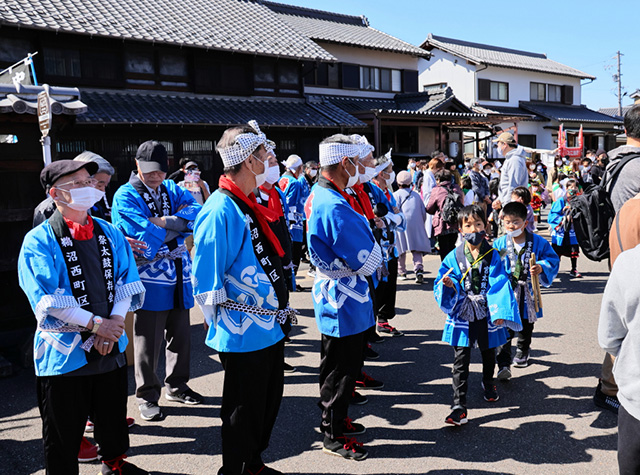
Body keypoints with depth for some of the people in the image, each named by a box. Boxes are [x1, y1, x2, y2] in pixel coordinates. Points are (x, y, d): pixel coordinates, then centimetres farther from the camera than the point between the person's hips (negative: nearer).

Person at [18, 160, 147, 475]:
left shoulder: (108, 232, 6)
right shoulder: (39, 241, -9)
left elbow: (127, 282, 3)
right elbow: (47, 300, -17)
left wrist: (115, 323, -12)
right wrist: (97, 325, -19)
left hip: (111, 347, 5)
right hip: (65, 352, -5)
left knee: (113, 415, 22)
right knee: (63, 430, 9)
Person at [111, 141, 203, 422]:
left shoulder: (171, 189, 11)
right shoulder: (125, 196, -6)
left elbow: (197, 211, -7)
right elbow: (146, 238, -19)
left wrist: (164, 222, -19)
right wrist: (179, 222, -9)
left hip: (179, 277, 6)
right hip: (149, 278, -6)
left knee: (181, 335, 15)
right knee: (148, 341, 3)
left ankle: (176, 386, 33)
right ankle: (146, 396, 20)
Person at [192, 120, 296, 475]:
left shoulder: (251, 204, 10)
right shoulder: (220, 210, -21)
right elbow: (207, 281, -20)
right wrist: (222, 324, -13)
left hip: (269, 326, 10)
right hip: (243, 335, -10)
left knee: (269, 402, 22)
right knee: (244, 411, 8)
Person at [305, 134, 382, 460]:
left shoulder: (318, 195, 6)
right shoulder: (334, 206, -28)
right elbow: (367, 259, -24)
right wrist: (375, 256, -4)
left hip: (333, 295, 10)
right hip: (343, 300, -10)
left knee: (338, 365, 23)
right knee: (341, 369, 5)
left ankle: (336, 419, 40)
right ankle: (334, 436, 20)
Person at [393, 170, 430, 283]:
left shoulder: (396, 194, 4)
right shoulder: (416, 195, 17)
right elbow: (423, 212, 17)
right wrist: (421, 224, 27)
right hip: (417, 224, 3)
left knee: (401, 249, 6)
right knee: (417, 249, -1)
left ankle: (402, 272, 11)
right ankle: (419, 269, -20)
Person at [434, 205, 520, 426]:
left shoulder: (492, 255, -3)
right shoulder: (454, 256, -2)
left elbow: (499, 285, -8)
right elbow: (443, 279, 2)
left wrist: (500, 313, -18)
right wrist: (449, 285, -22)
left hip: (486, 314, 1)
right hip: (462, 314, -1)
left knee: (488, 353, 22)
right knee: (460, 360, -5)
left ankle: (488, 384, 52)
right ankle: (459, 407, -3)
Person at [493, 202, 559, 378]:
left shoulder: (538, 242, -5)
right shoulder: (499, 244, -2)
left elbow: (553, 259, -1)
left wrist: (541, 267, -20)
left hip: (528, 294, 1)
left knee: (526, 328, 21)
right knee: (504, 329, -11)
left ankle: (522, 353, 45)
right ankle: (503, 364, -10)